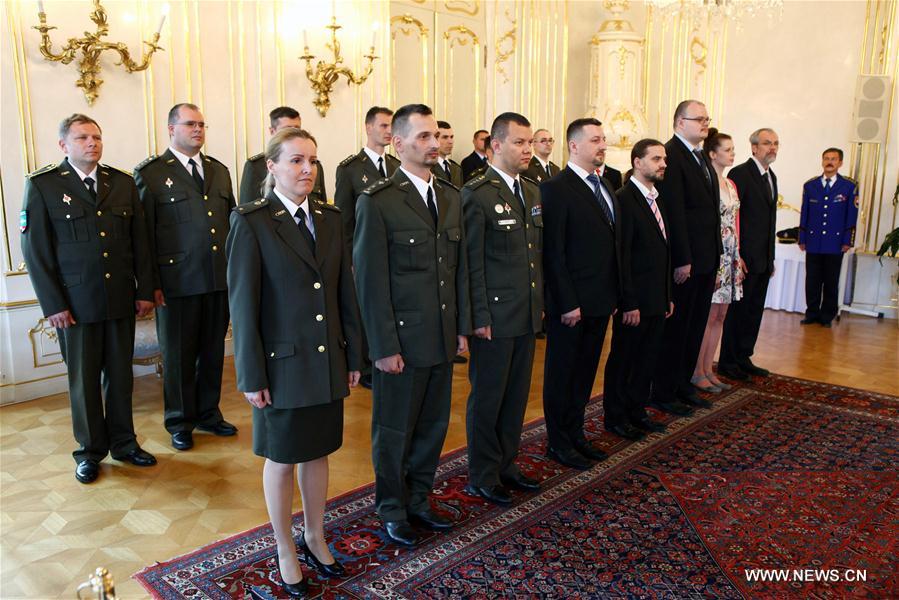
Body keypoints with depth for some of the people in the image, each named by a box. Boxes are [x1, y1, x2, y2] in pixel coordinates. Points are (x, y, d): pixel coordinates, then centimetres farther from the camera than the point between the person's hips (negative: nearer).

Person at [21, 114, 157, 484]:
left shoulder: (123, 183, 7)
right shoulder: (42, 186, -3)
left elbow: (140, 242, 9)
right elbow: (35, 251, -5)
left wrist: (145, 291, 5)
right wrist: (53, 304, -9)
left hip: (121, 300, 3)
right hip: (75, 304, -3)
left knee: (120, 376, 12)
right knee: (84, 380, 8)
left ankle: (123, 443, 28)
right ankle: (90, 451, 25)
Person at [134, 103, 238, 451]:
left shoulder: (219, 170, 13)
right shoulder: (150, 173, -2)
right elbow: (144, 233, -5)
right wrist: (152, 284, -9)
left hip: (219, 279, 5)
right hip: (177, 282, -5)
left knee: (213, 350, 14)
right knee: (178, 355, 8)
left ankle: (208, 413, 31)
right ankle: (180, 423, 24)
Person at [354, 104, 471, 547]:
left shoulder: (450, 198, 9)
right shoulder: (376, 202, -12)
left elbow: (460, 268, 13)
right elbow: (371, 282, -13)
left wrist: (462, 326, 9)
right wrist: (384, 347, -14)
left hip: (443, 339, 6)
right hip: (402, 340, -6)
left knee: (433, 426, 17)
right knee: (394, 432, 10)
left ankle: (418, 499, 37)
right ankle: (393, 510, 31)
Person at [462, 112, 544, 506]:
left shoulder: (533, 192, 12)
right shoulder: (477, 193, -11)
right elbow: (472, 262, -13)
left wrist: (541, 302, 14)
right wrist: (479, 317, -15)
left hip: (528, 315, 7)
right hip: (494, 317, -7)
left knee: (517, 395, 16)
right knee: (487, 398, 6)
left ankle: (505, 465, 32)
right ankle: (481, 476, 21)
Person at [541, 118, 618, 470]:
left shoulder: (605, 187, 13)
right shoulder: (556, 188, -13)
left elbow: (610, 244, 14)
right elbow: (553, 252, -17)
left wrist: (614, 294, 11)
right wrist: (567, 304, -18)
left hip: (600, 301, 8)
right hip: (571, 304, -8)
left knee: (585, 372, 17)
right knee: (561, 373, 7)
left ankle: (576, 434, 32)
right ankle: (558, 443, 22)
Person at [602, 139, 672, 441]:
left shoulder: (656, 199, 13)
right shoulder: (624, 199, -14)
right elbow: (622, 255, -18)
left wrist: (668, 296, 15)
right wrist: (629, 303, -19)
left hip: (657, 299, 8)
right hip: (635, 301, -8)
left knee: (647, 359, 16)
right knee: (622, 360, 6)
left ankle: (637, 412, 31)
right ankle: (615, 418, 20)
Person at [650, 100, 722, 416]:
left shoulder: (702, 157, 16)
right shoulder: (671, 154, -13)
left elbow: (710, 209, 16)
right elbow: (674, 212, -19)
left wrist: (716, 255, 13)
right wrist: (682, 260, -21)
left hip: (706, 259, 9)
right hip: (685, 259, -9)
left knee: (695, 327, 15)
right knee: (676, 328, 1)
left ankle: (683, 386, 28)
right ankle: (663, 393, 13)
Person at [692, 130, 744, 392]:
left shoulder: (730, 184, 14)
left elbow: (734, 223, 17)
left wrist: (738, 256, 12)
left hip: (730, 258, 8)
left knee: (720, 316, 11)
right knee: (708, 316, -3)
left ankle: (708, 370, 19)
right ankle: (697, 373, 8)